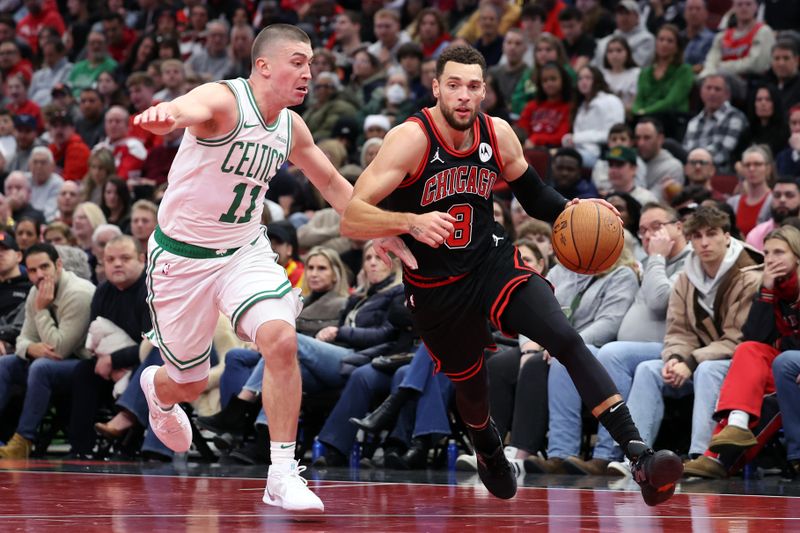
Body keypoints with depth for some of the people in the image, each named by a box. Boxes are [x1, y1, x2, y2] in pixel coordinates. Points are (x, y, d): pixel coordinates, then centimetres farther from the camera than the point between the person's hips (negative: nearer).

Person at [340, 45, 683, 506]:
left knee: (567, 339, -20)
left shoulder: (498, 135, -5)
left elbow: (533, 193, 15)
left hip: (494, 262, 2)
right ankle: (488, 451, 54)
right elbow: (352, 220, -28)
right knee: (471, 387, 16)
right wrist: (412, 222, -45)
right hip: (436, 289, -2)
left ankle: (639, 456, -28)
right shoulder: (411, 139, -21)